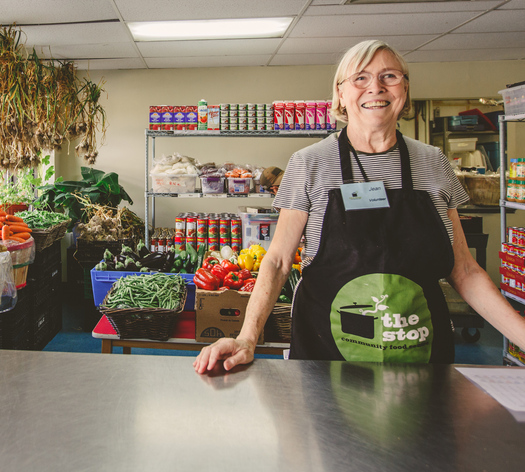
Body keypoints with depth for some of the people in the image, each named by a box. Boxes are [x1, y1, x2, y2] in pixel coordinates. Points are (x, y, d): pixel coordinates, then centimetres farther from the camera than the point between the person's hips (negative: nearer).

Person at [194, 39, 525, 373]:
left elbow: (464, 271, 6)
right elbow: (278, 260, -5)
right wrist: (248, 338, -19)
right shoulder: (309, 164, -3)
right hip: (325, 356, -2)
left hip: (425, 357, 2)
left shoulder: (434, 164, 4)